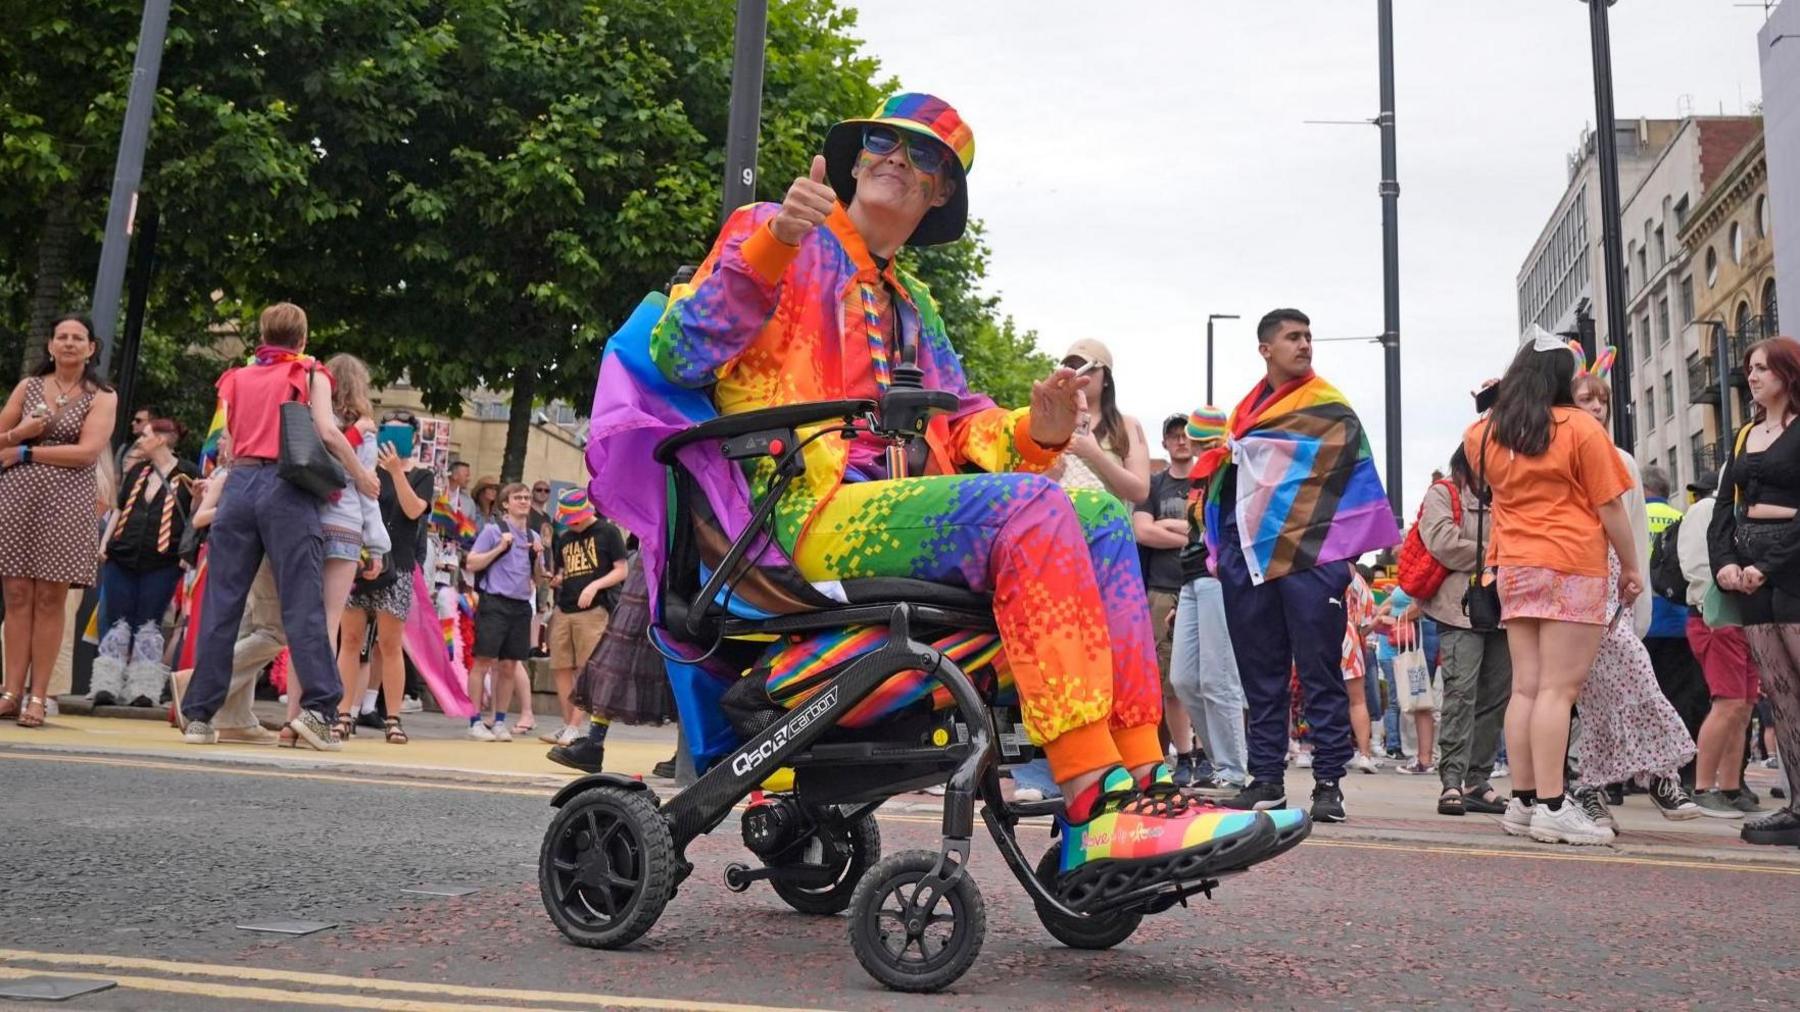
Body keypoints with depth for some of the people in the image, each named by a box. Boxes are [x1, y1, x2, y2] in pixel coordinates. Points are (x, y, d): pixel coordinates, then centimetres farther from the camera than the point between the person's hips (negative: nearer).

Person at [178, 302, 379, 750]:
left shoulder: (236, 378, 22)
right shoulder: (310, 373, 10)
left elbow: (225, 447, 16)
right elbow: (327, 431, -4)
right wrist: (361, 476, 5)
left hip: (239, 484, 4)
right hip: (286, 488, -4)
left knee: (220, 608, 4)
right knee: (302, 607, -6)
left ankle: (199, 716, 5)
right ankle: (317, 708, -13)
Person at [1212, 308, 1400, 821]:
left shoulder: (1330, 408, 4)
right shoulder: (1246, 410, 19)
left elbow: (1352, 478, -3)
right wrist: (1221, 548, 16)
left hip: (1307, 555, -5)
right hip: (1248, 558, 5)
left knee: (1320, 673, -4)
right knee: (1260, 675, 7)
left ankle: (1328, 782, 0)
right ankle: (1266, 778, 13)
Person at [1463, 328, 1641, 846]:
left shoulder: (1484, 433, 8)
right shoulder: (1579, 427, -6)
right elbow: (1611, 508, -6)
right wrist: (1631, 567, 4)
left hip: (1514, 569, 5)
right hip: (1573, 568, -5)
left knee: (1525, 687, 7)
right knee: (1558, 688, -8)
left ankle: (1522, 802, 8)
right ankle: (1551, 807, -9)